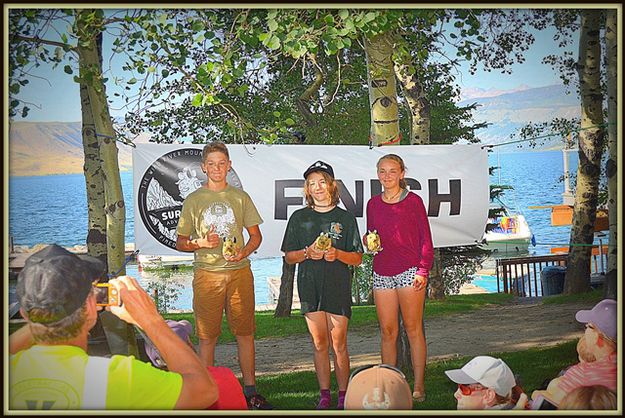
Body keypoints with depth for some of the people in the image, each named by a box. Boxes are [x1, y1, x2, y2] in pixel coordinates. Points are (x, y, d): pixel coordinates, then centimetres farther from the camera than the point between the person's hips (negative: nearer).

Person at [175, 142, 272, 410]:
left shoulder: (240, 197, 10)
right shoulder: (193, 200, 6)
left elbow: (256, 235, 13)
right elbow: (180, 242, 9)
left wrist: (244, 252, -6)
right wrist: (201, 243, -11)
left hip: (239, 272, 1)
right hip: (207, 274, -1)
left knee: (245, 332, 4)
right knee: (207, 336, 1)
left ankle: (250, 391, 14)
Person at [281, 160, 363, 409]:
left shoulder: (345, 218, 5)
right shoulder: (299, 218, 9)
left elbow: (357, 258, 4)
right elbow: (288, 257, 8)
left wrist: (337, 254, -15)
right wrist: (308, 253, -11)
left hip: (338, 286, -1)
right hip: (310, 287, 2)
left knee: (338, 344, -1)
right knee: (319, 344, 6)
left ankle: (343, 397, 9)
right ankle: (324, 396, 15)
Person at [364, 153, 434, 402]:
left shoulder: (413, 201, 0)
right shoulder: (373, 204, 11)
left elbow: (426, 239, 0)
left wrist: (423, 270, -8)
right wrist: (369, 241, -2)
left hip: (409, 271, -4)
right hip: (382, 273, 4)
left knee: (413, 329, 0)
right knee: (387, 331, 6)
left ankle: (418, 385, 8)